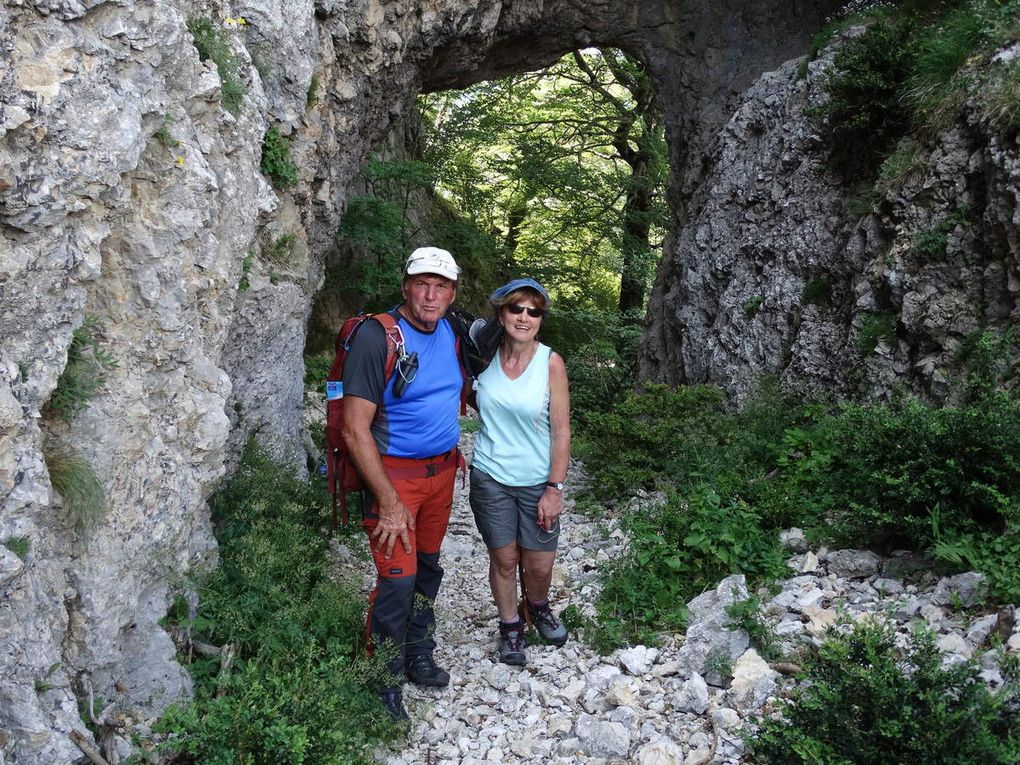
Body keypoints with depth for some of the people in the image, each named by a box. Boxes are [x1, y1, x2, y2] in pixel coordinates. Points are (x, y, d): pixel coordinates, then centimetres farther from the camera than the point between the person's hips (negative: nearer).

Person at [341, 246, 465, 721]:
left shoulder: (448, 334, 3)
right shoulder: (378, 337, -19)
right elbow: (355, 429, -21)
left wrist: (453, 451, 14)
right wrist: (389, 502, -21)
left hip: (441, 472, 7)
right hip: (394, 474, -7)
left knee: (427, 569, 17)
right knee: (398, 580, -6)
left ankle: (418, 658, 37)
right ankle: (383, 685, 13)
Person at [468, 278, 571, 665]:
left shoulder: (550, 362, -11)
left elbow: (561, 431, -8)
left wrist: (555, 488, -9)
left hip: (537, 481, -1)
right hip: (491, 477, 1)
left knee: (539, 564, 8)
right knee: (504, 558, 11)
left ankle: (538, 607, 42)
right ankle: (510, 626, 36)